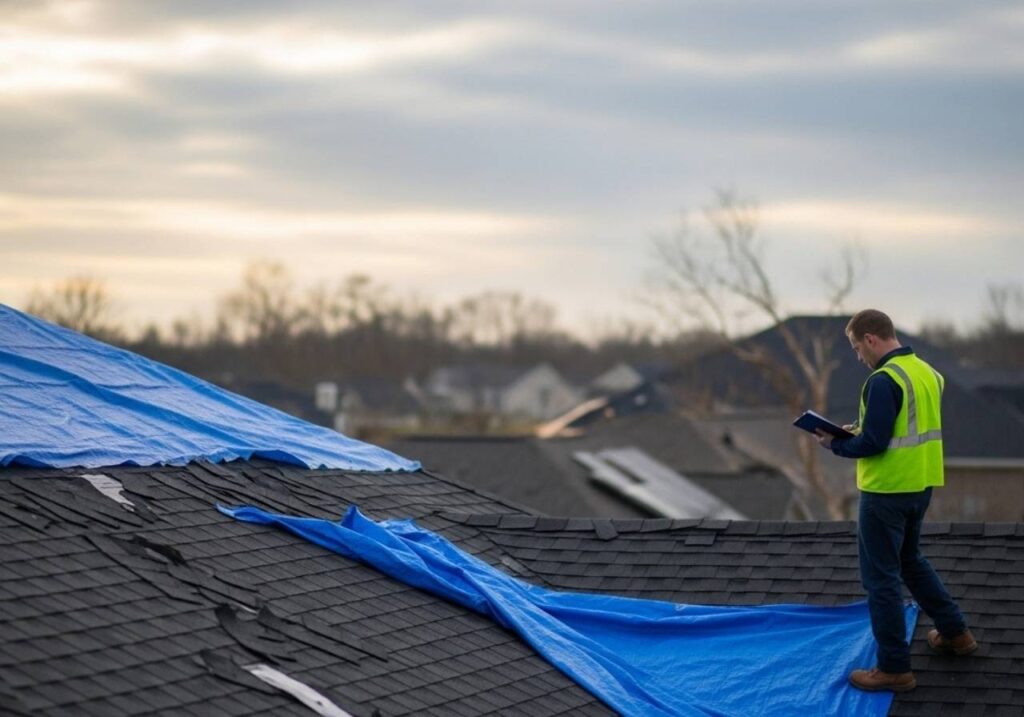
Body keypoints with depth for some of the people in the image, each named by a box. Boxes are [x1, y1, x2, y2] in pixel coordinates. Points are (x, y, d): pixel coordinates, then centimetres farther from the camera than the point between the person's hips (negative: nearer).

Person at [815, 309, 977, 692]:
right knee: (911, 560, 28)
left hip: (886, 490, -9)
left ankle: (894, 668, 6)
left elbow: (873, 444, -22)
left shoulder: (883, 380, -21)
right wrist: (861, 428, 12)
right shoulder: (927, 372, 7)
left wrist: (836, 444, -5)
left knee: (880, 577, 1)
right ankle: (954, 633, 35)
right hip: (921, 485, 9)